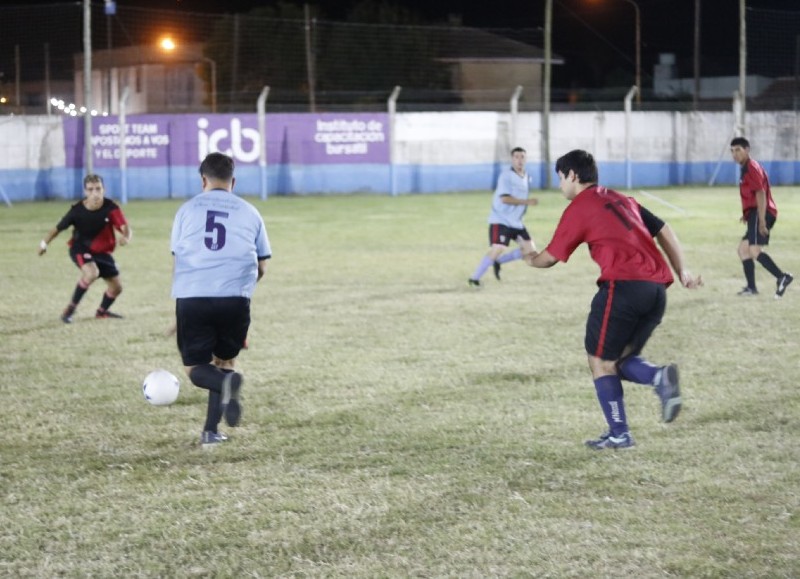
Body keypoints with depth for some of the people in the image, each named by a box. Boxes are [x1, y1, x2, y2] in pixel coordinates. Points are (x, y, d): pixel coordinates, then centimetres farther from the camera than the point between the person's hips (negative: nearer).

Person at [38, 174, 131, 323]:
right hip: (80, 248, -4)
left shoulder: (111, 208, -21)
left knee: (116, 287, 11)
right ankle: (71, 308, -19)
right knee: (92, 273, -35)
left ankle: (102, 311, 42)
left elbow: (125, 228, -31)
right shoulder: (77, 210, -23)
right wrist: (44, 243, -12)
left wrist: (126, 237, -53)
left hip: (102, 251, 4)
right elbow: (58, 228, -9)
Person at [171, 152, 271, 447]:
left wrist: (178, 312, 23)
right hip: (235, 301, 1)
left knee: (195, 368, 7)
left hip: (192, 299, -1)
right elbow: (261, 267, 14)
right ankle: (211, 431, 11)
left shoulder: (187, 209, 10)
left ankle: (226, 382, -26)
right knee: (224, 362, 20)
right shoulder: (249, 213, 11)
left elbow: (176, 262, 13)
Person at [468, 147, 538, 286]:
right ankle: (474, 278, -8)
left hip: (516, 222, 8)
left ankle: (498, 262, 15)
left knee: (529, 249, 2)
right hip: (501, 221, -8)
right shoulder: (506, 176, -14)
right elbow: (505, 198, -25)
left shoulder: (526, 177, 11)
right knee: (498, 249, -19)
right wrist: (527, 202, -28)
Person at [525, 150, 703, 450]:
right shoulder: (621, 200, 24)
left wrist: (530, 258, 31)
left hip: (623, 286, -7)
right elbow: (663, 231, 21)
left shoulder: (578, 208, 3)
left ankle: (619, 433, 6)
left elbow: (550, 257, 10)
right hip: (657, 289, 7)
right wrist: (681, 272, 21)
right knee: (621, 358, 16)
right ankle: (661, 377, -13)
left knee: (601, 361, 7)